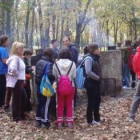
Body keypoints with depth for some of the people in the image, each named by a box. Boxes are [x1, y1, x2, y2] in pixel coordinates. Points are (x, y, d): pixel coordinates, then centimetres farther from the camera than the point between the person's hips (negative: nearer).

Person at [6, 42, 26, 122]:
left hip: (20, 81, 10)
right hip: (16, 82, -10)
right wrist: (16, 74, -20)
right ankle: (16, 118, 12)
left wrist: (23, 78, 11)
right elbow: (13, 68, -37)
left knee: (22, 98, 18)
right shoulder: (15, 58, -20)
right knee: (17, 99, 1)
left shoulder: (19, 58, 12)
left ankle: (21, 116, 30)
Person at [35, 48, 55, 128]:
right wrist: (54, 78, -13)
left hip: (39, 86, 8)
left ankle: (38, 120, 22)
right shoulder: (49, 64, -18)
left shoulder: (39, 62, 8)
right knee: (45, 104, 0)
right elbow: (49, 75, -30)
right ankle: (45, 122, 5)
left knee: (39, 103, 16)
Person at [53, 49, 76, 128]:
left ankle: (59, 121, 15)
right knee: (70, 104, 9)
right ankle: (70, 121, 11)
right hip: (70, 86, 0)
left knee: (60, 104, 11)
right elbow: (74, 76, -4)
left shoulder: (56, 64, -7)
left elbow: (54, 76, -5)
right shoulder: (72, 64, -8)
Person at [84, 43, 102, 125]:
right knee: (91, 101, 0)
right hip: (91, 82, -9)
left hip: (96, 82, 9)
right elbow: (88, 72, -24)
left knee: (97, 100, 16)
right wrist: (97, 77, -16)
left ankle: (97, 118, 29)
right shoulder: (89, 59, -16)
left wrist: (99, 78, 4)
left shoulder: (95, 58, 12)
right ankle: (90, 120, 12)